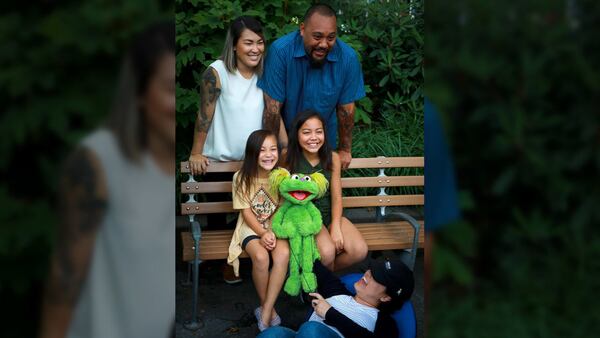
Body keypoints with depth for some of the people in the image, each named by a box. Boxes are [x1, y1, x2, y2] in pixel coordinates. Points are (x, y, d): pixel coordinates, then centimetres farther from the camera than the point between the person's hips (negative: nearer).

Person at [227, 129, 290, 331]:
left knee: (283, 254, -31)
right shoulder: (242, 178, -9)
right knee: (261, 257, -32)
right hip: (251, 227, -1)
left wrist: (274, 232, -19)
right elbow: (246, 211, -7)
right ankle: (267, 307, -8)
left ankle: (266, 311, -21)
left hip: (276, 225, 1)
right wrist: (262, 233, -20)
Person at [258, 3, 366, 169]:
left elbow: (346, 108, -10)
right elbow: (272, 107, -22)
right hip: (285, 136, -2)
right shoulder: (280, 50, -26)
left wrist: (345, 149, -2)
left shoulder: (348, 58, -20)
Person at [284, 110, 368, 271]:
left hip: (330, 213, 4)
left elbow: (336, 197, -2)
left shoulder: (332, 158, -4)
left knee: (360, 251, -17)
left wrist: (336, 227, -15)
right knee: (327, 251, -29)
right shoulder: (290, 160, -11)